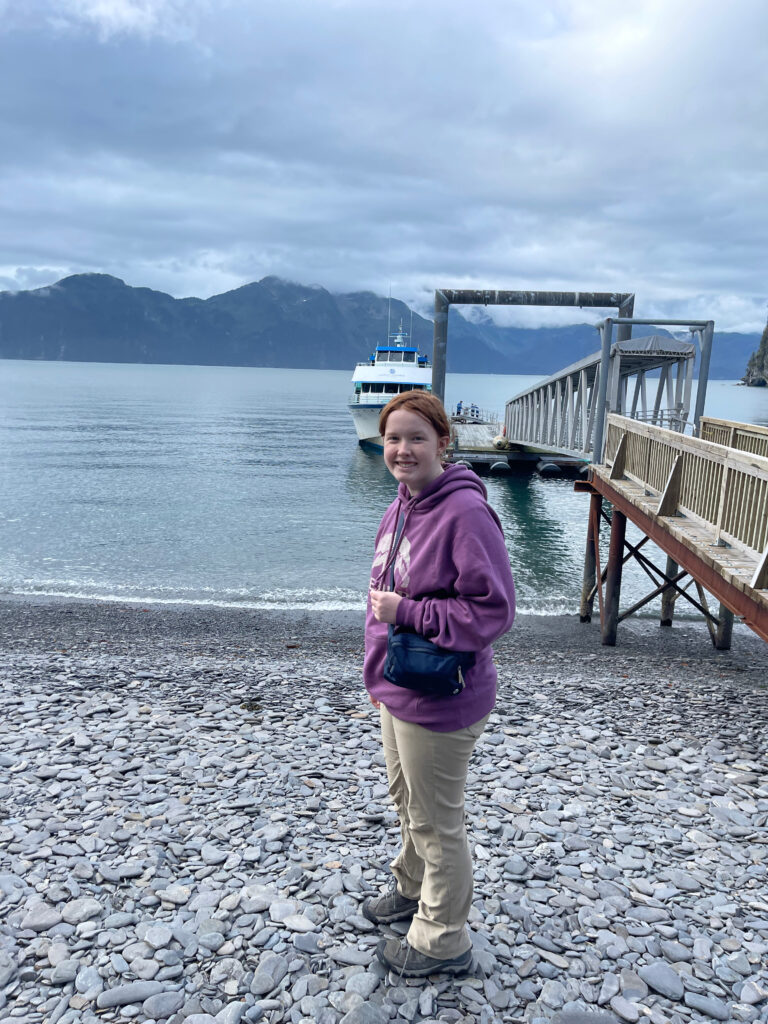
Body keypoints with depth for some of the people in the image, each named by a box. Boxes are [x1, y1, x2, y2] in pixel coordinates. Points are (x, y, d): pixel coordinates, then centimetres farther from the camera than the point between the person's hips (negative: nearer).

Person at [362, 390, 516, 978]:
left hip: (439, 703, -9)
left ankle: (443, 941, 35)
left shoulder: (465, 512, -24)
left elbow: (494, 610, -24)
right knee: (406, 800, 28)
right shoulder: (402, 506, 4)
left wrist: (408, 612, -25)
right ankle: (413, 887, 53)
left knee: (436, 821, 11)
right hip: (396, 689, 9)